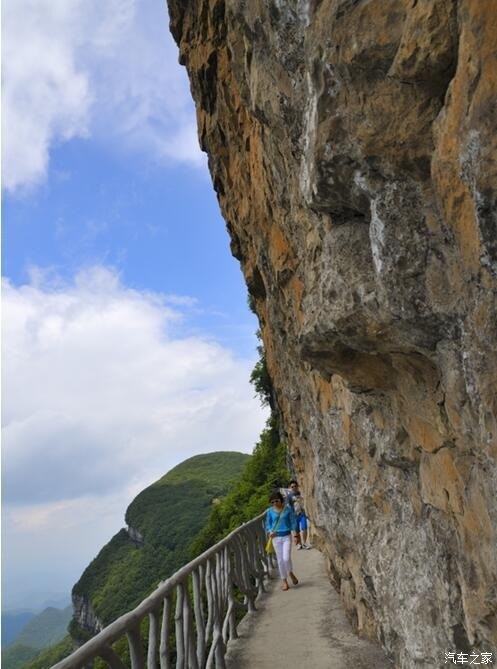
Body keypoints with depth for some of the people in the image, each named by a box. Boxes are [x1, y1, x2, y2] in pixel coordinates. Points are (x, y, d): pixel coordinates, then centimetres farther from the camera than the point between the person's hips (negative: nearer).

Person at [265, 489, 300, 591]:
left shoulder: (288, 509, -4)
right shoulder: (270, 511, 0)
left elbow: (293, 522, 1)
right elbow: (268, 524, 6)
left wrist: (295, 535, -5)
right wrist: (270, 532, -14)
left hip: (286, 536, -2)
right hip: (276, 538, 2)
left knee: (286, 558, -12)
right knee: (280, 560, 6)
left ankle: (290, 573, 19)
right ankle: (284, 581, 20)